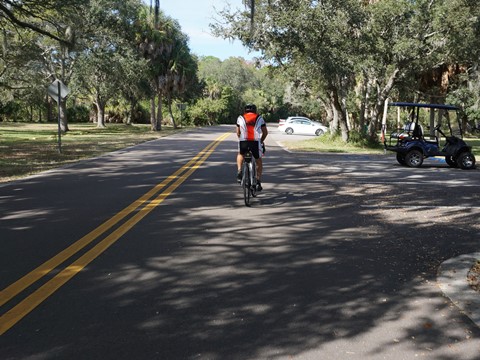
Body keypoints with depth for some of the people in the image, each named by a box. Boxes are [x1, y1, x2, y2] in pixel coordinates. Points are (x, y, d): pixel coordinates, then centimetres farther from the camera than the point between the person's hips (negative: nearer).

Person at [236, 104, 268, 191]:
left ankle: (239, 171, 13)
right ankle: (258, 182, 10)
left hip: (243, 142, 1)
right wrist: (261, 141, 33)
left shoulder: (240, 118, 17)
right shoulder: (259, 118, 16)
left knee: (240, 154, 33)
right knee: (259, 162, 19)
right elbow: (265, 132, 17)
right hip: (255, 142, 0)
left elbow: (238, 133, 18)